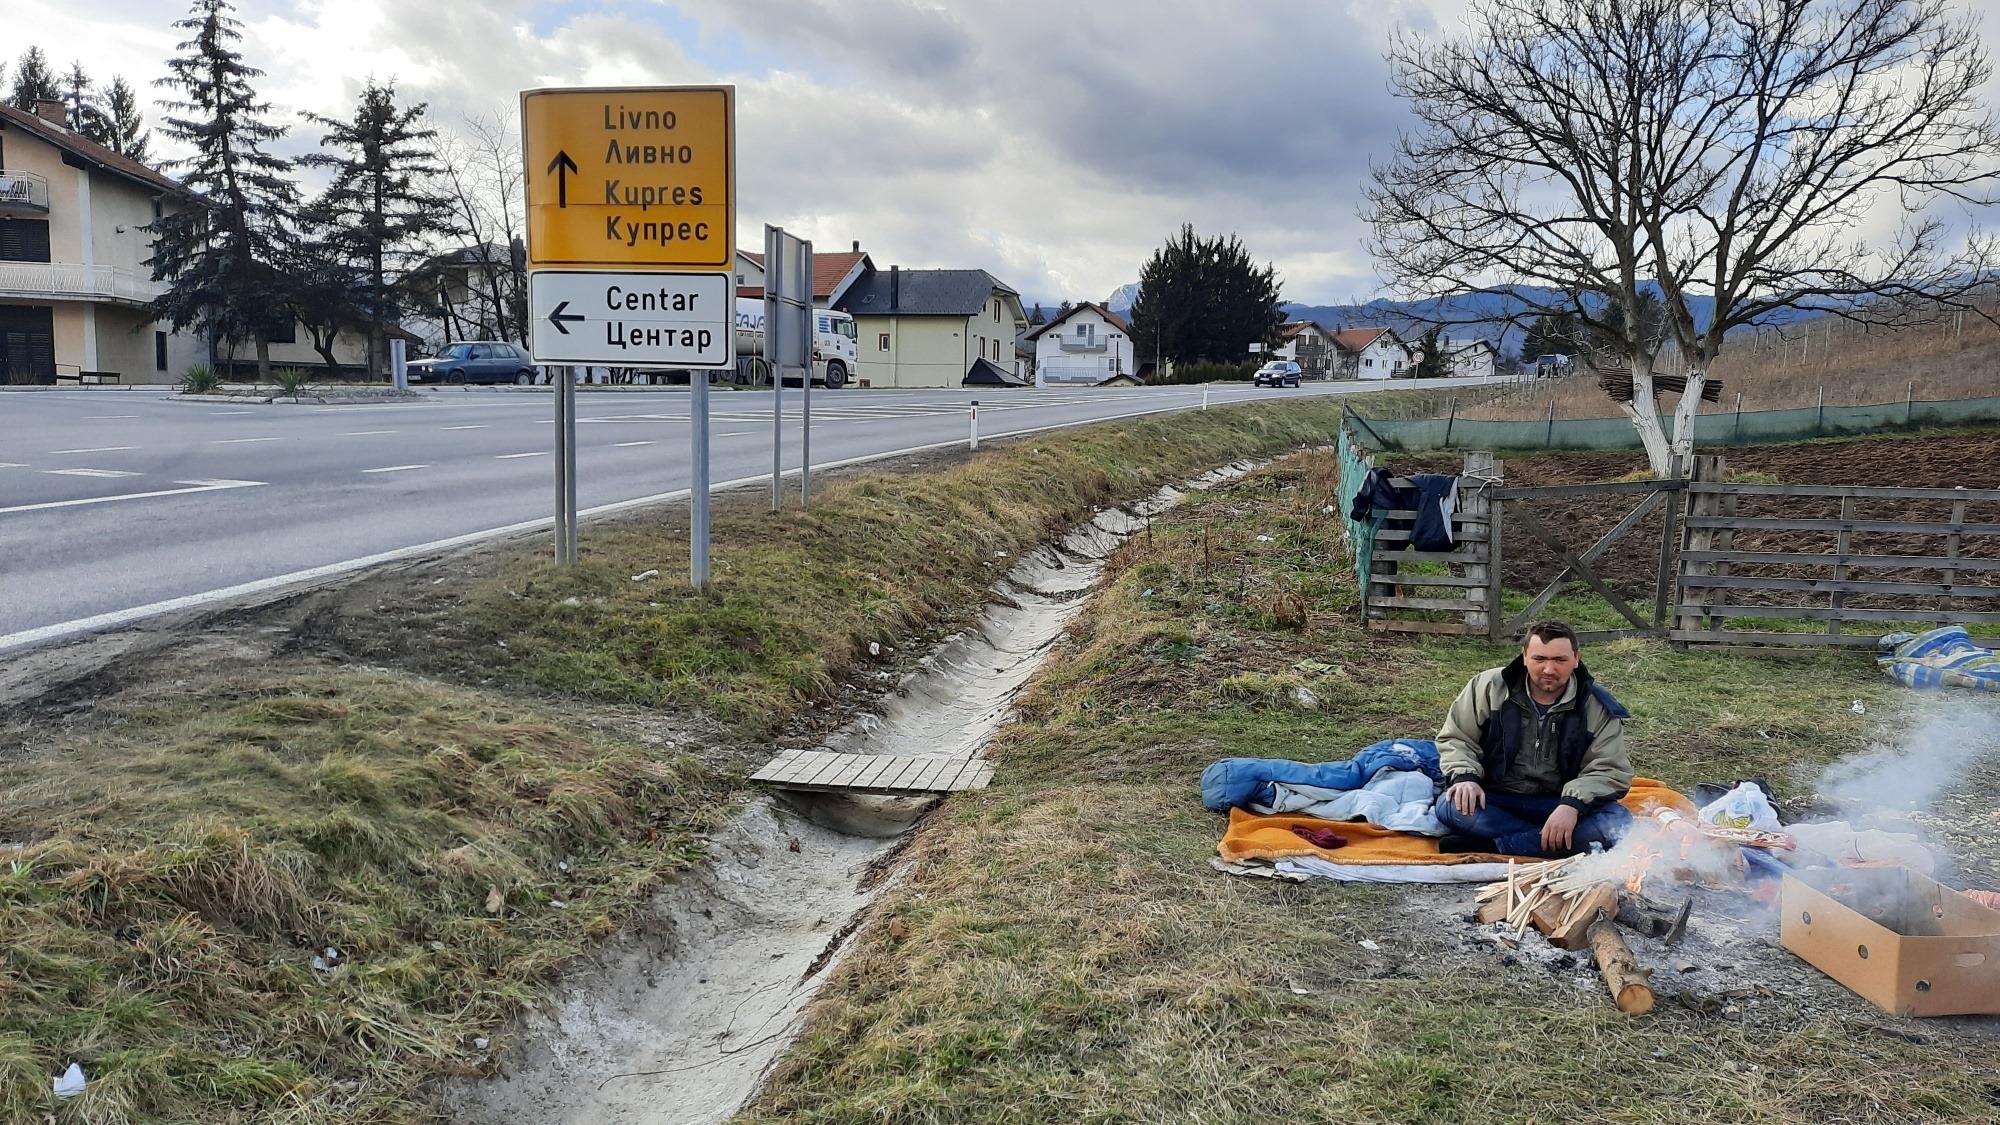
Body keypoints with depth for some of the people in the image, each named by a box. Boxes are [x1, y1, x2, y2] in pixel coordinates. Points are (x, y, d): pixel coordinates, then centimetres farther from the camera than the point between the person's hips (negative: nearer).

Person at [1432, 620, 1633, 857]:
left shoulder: (1598, 707, -3)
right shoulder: (1489, 687, -2)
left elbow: (1611, 770, -8)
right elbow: (1455, 738, 5)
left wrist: (1573, 804, -26)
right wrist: (1465, 777, -16)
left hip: (1560, 804, 1)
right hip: (1496, 800, 0)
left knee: (1618, 822, -30)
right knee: (1449, 806, -32)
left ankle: (1492, 845, -31)